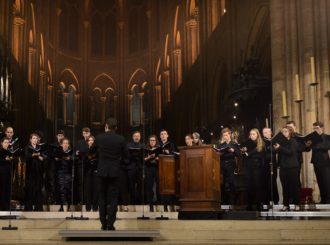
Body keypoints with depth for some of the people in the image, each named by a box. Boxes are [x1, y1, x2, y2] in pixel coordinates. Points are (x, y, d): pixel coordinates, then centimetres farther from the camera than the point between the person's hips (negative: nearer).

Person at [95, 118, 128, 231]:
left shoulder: (99, 138, -4)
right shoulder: (120, 139, -5)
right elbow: (126, 156, 3)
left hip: (102, 171, 1)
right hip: (115, 172, -1)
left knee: (102, 198, 11)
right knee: (113, 199, 3)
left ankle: (103, 224, 12)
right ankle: (110, 224, -1)